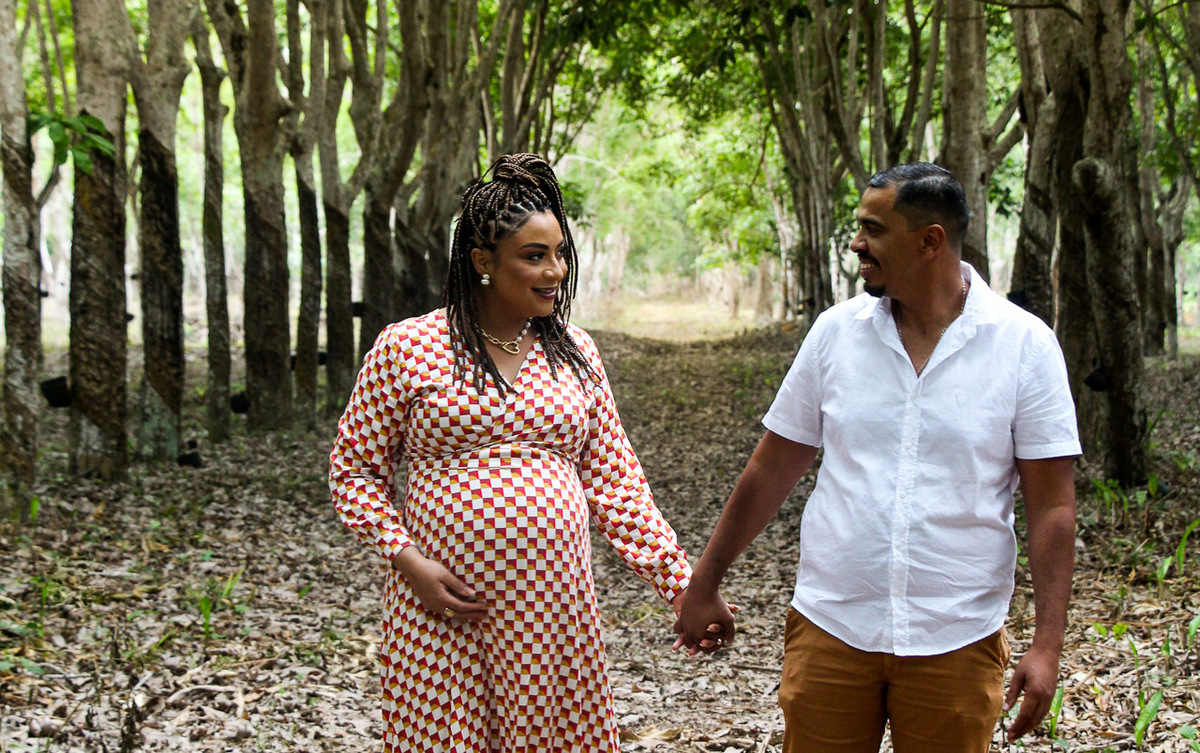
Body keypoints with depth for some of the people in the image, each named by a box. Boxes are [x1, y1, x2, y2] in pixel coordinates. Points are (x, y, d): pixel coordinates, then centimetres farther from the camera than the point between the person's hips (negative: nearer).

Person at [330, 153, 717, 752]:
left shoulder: (575, 353, 8)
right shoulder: (407, 348, -3)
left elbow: (614, 479, 8)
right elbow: (354, 468, 2)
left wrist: (683, 585, 1)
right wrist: (406, 560, -11)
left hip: (554, 604, 3)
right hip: (443, 605, -3)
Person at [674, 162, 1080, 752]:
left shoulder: (1025, 344, -5)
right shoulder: (836, 331, 1)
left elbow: (1051, 504, -5)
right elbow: (772, 470, 7)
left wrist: (1047, 642, -10)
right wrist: (703, 585, 9)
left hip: (956, 639, -2)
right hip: (830, 630, 2)